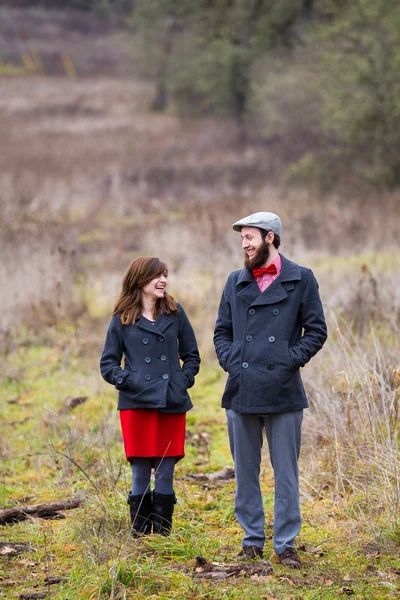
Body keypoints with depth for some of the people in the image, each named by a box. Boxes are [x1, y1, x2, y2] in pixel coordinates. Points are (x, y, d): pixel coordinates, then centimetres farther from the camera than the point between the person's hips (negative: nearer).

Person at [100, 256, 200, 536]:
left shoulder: (175, 313, 8)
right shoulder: (122, 320, 3)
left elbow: (192, 356, 14)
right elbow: (108, 364, 6)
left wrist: (183, 380, -1)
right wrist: (128, 380, -10)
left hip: (173, 405, 2)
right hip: (137, 405, -2)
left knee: (166, 474, 4)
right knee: (141, 474, 0)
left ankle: (163, 534, 12)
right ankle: (141, 535, 9)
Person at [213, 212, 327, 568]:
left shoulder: (301, 280, 1)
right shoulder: (236, 282, 11)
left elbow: (316, 331, 2)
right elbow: (222, 332, 16)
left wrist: (290, 361, -9)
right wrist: (231, 362, -1)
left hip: (283, 391, -3)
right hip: (242, 391, 3)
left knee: (286, 472, 1)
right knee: (245, 471, 9)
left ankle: (285, 544, 9)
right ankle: (252, 540, 20)